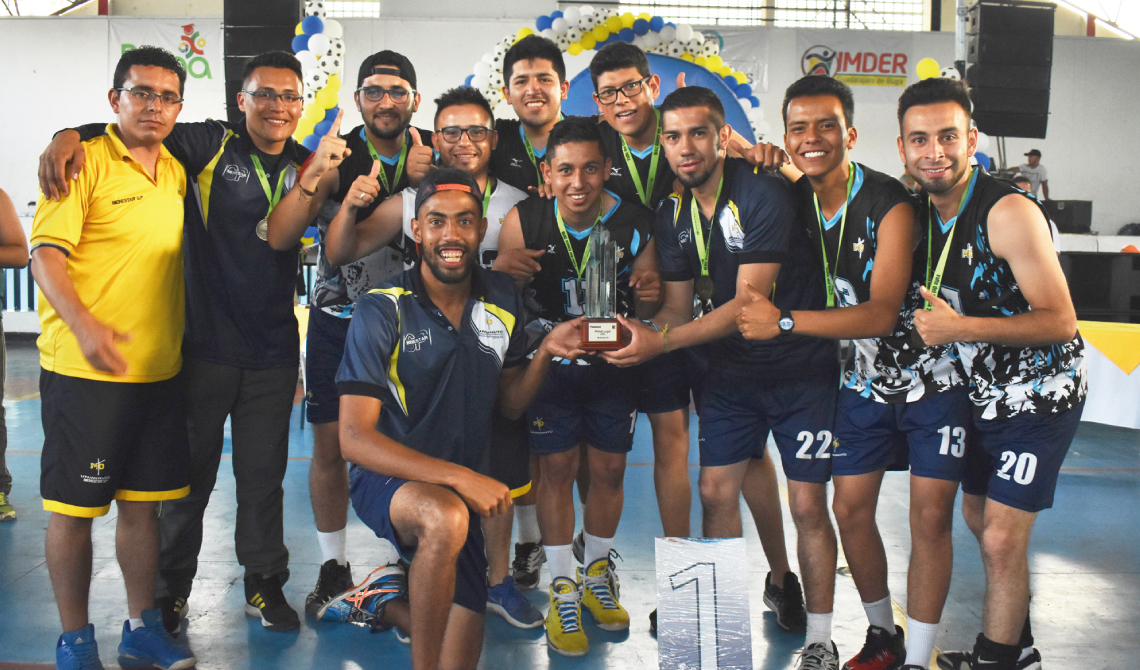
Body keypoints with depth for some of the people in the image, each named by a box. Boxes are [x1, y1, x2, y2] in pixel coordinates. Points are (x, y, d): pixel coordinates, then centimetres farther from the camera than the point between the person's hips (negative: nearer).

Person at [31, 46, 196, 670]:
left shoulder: (176, 171, 13)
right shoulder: (84, 161, -6)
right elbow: (46, 253, -12)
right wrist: (83, 325, -25)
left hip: (159, 370, 6)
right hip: (83, 369, -6)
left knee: (142, 502, 12)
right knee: (73, 508, 3)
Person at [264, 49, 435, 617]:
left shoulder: (434, 153, -2)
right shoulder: (337, 158, -8)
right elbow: (279, 238, -17)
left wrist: (425, 182, -23)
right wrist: (315, 175, -32)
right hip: (338, 320, -1)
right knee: (330, 447, 4)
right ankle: (333, 567, 22)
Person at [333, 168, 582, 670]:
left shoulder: (503, 300, 2)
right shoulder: (381, 310, -14)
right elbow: (355, 437, -18)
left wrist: (546, 351, -10)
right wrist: (459, 477, -27)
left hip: (465, 492, 5)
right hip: (389, 481, -5)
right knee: (445, 517, -38)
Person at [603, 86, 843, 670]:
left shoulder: (763, 194, -19)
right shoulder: (673, 216, 3)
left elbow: (748, 301, -24)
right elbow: (678, 305, 7)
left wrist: (661, 342, -29)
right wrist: (639, 337, -14)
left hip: (801, 368, -5)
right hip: (731, 371, 6)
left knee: (807, 506, -2)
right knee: (716, 490, 5)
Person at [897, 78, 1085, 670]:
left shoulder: (1009, 212, -24)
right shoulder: (919, 211, -2)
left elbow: (1061, 322, -25)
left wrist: (960, 327, -32)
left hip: (1040, 393, -8)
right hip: (985, 390, 8)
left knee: (1001, 539, -7)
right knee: (979, 518, 19)